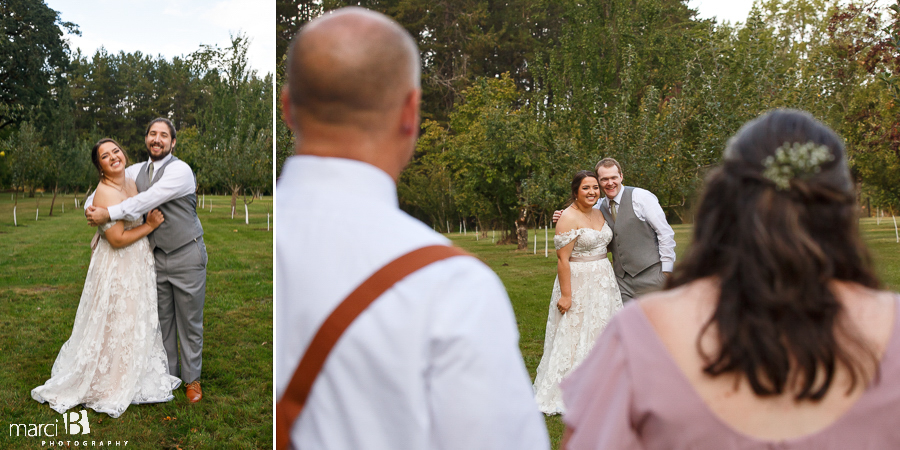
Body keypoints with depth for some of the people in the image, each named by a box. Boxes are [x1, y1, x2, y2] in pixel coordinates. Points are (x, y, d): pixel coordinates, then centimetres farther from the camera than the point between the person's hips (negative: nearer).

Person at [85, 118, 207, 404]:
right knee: (162, 321, 12)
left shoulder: (180, 170, -14)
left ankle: (192, 379, 19)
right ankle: (168, 375, 26)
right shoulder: (137, 171, 8)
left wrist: (109, 213, -25)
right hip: (157, 256, 6)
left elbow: (149, 200, -24)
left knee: (190, 321, 5)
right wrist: (90, 207, -3)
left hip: (187, 255, -6)